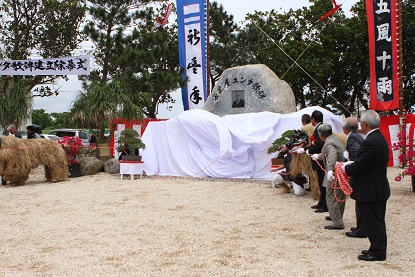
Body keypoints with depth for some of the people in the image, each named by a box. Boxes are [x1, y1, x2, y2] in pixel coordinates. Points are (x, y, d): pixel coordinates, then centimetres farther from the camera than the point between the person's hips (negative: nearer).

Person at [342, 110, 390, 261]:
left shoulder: (370, 142, -23)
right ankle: (378, 249, 29)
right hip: (380, 188, 10)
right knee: (377, 221, 18)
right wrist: (352, 163, 8)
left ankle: (377, 252, 9)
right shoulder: (380, 139, 9)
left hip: (370, 191, -10)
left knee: (373, 222, 0)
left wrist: (345, 168, -6)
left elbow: (359, 167, -24)